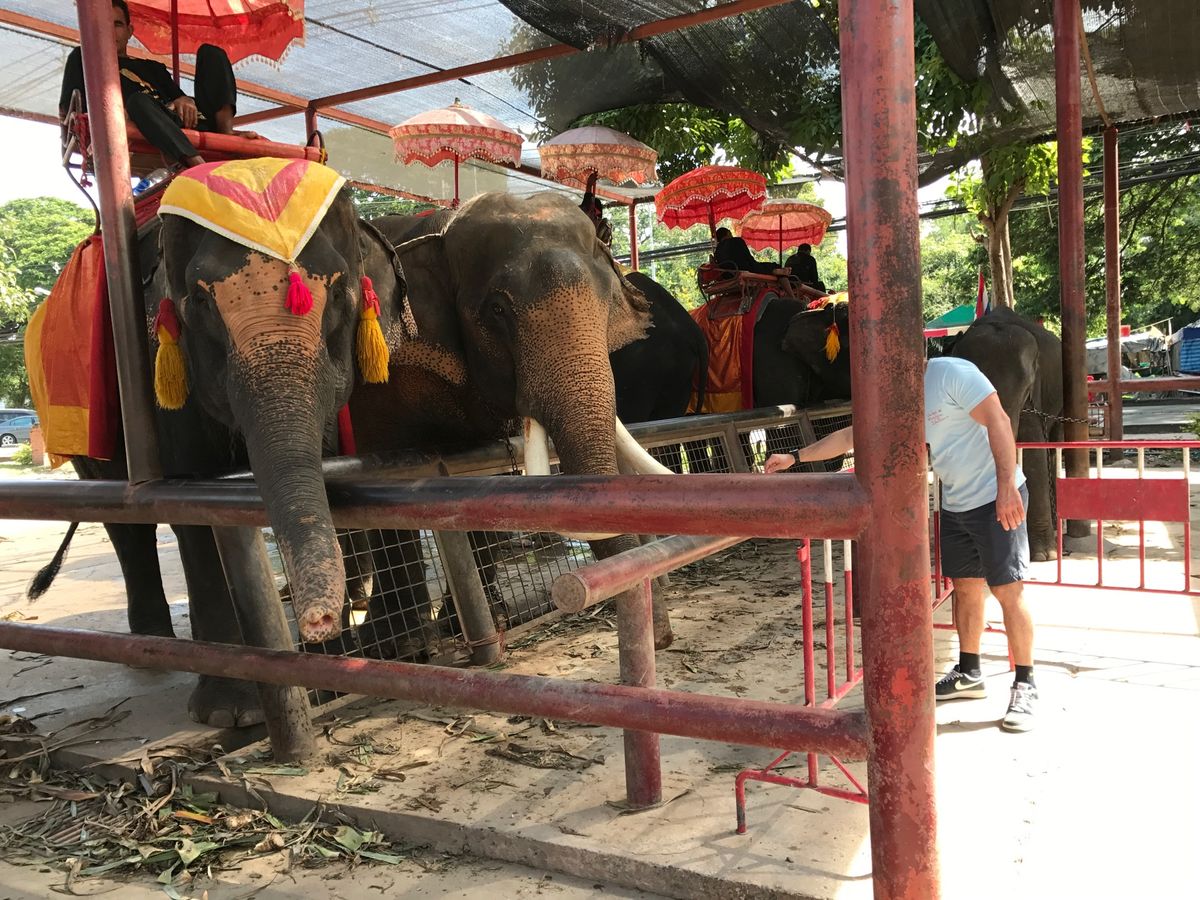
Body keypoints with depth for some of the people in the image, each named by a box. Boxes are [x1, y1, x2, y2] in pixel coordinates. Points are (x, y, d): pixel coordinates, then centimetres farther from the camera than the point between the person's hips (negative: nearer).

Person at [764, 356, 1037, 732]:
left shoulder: (952, 373, -18)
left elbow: (998, 420, -22)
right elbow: (849, 437, 13)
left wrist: (1006, 486, -28)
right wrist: (795, 457, 12)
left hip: (996, 499, -8)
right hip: (955, 504, 8)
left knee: (1008, 590, -4)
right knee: (965, 586, 14)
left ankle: (1025, 686, 6)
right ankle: (969, 674, 28)